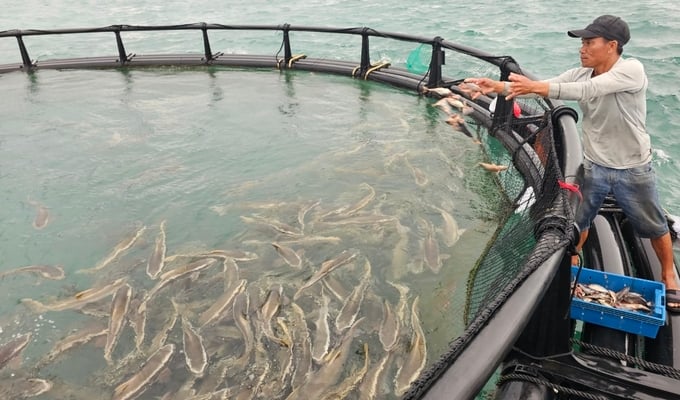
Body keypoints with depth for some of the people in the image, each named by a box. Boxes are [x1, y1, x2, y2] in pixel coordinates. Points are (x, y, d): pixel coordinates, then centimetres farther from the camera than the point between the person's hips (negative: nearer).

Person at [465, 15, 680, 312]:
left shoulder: (632, 70, -23)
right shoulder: (580, 74, -6)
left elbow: (587, 90, -37)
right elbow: (541, 87, -14)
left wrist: (535, 86, -44)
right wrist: (499, 87, -29)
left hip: (632, 170, -3)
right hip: (594, 166, 4)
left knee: (654, 227, 15)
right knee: (576, 221, 12)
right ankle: (570, 269, 37)